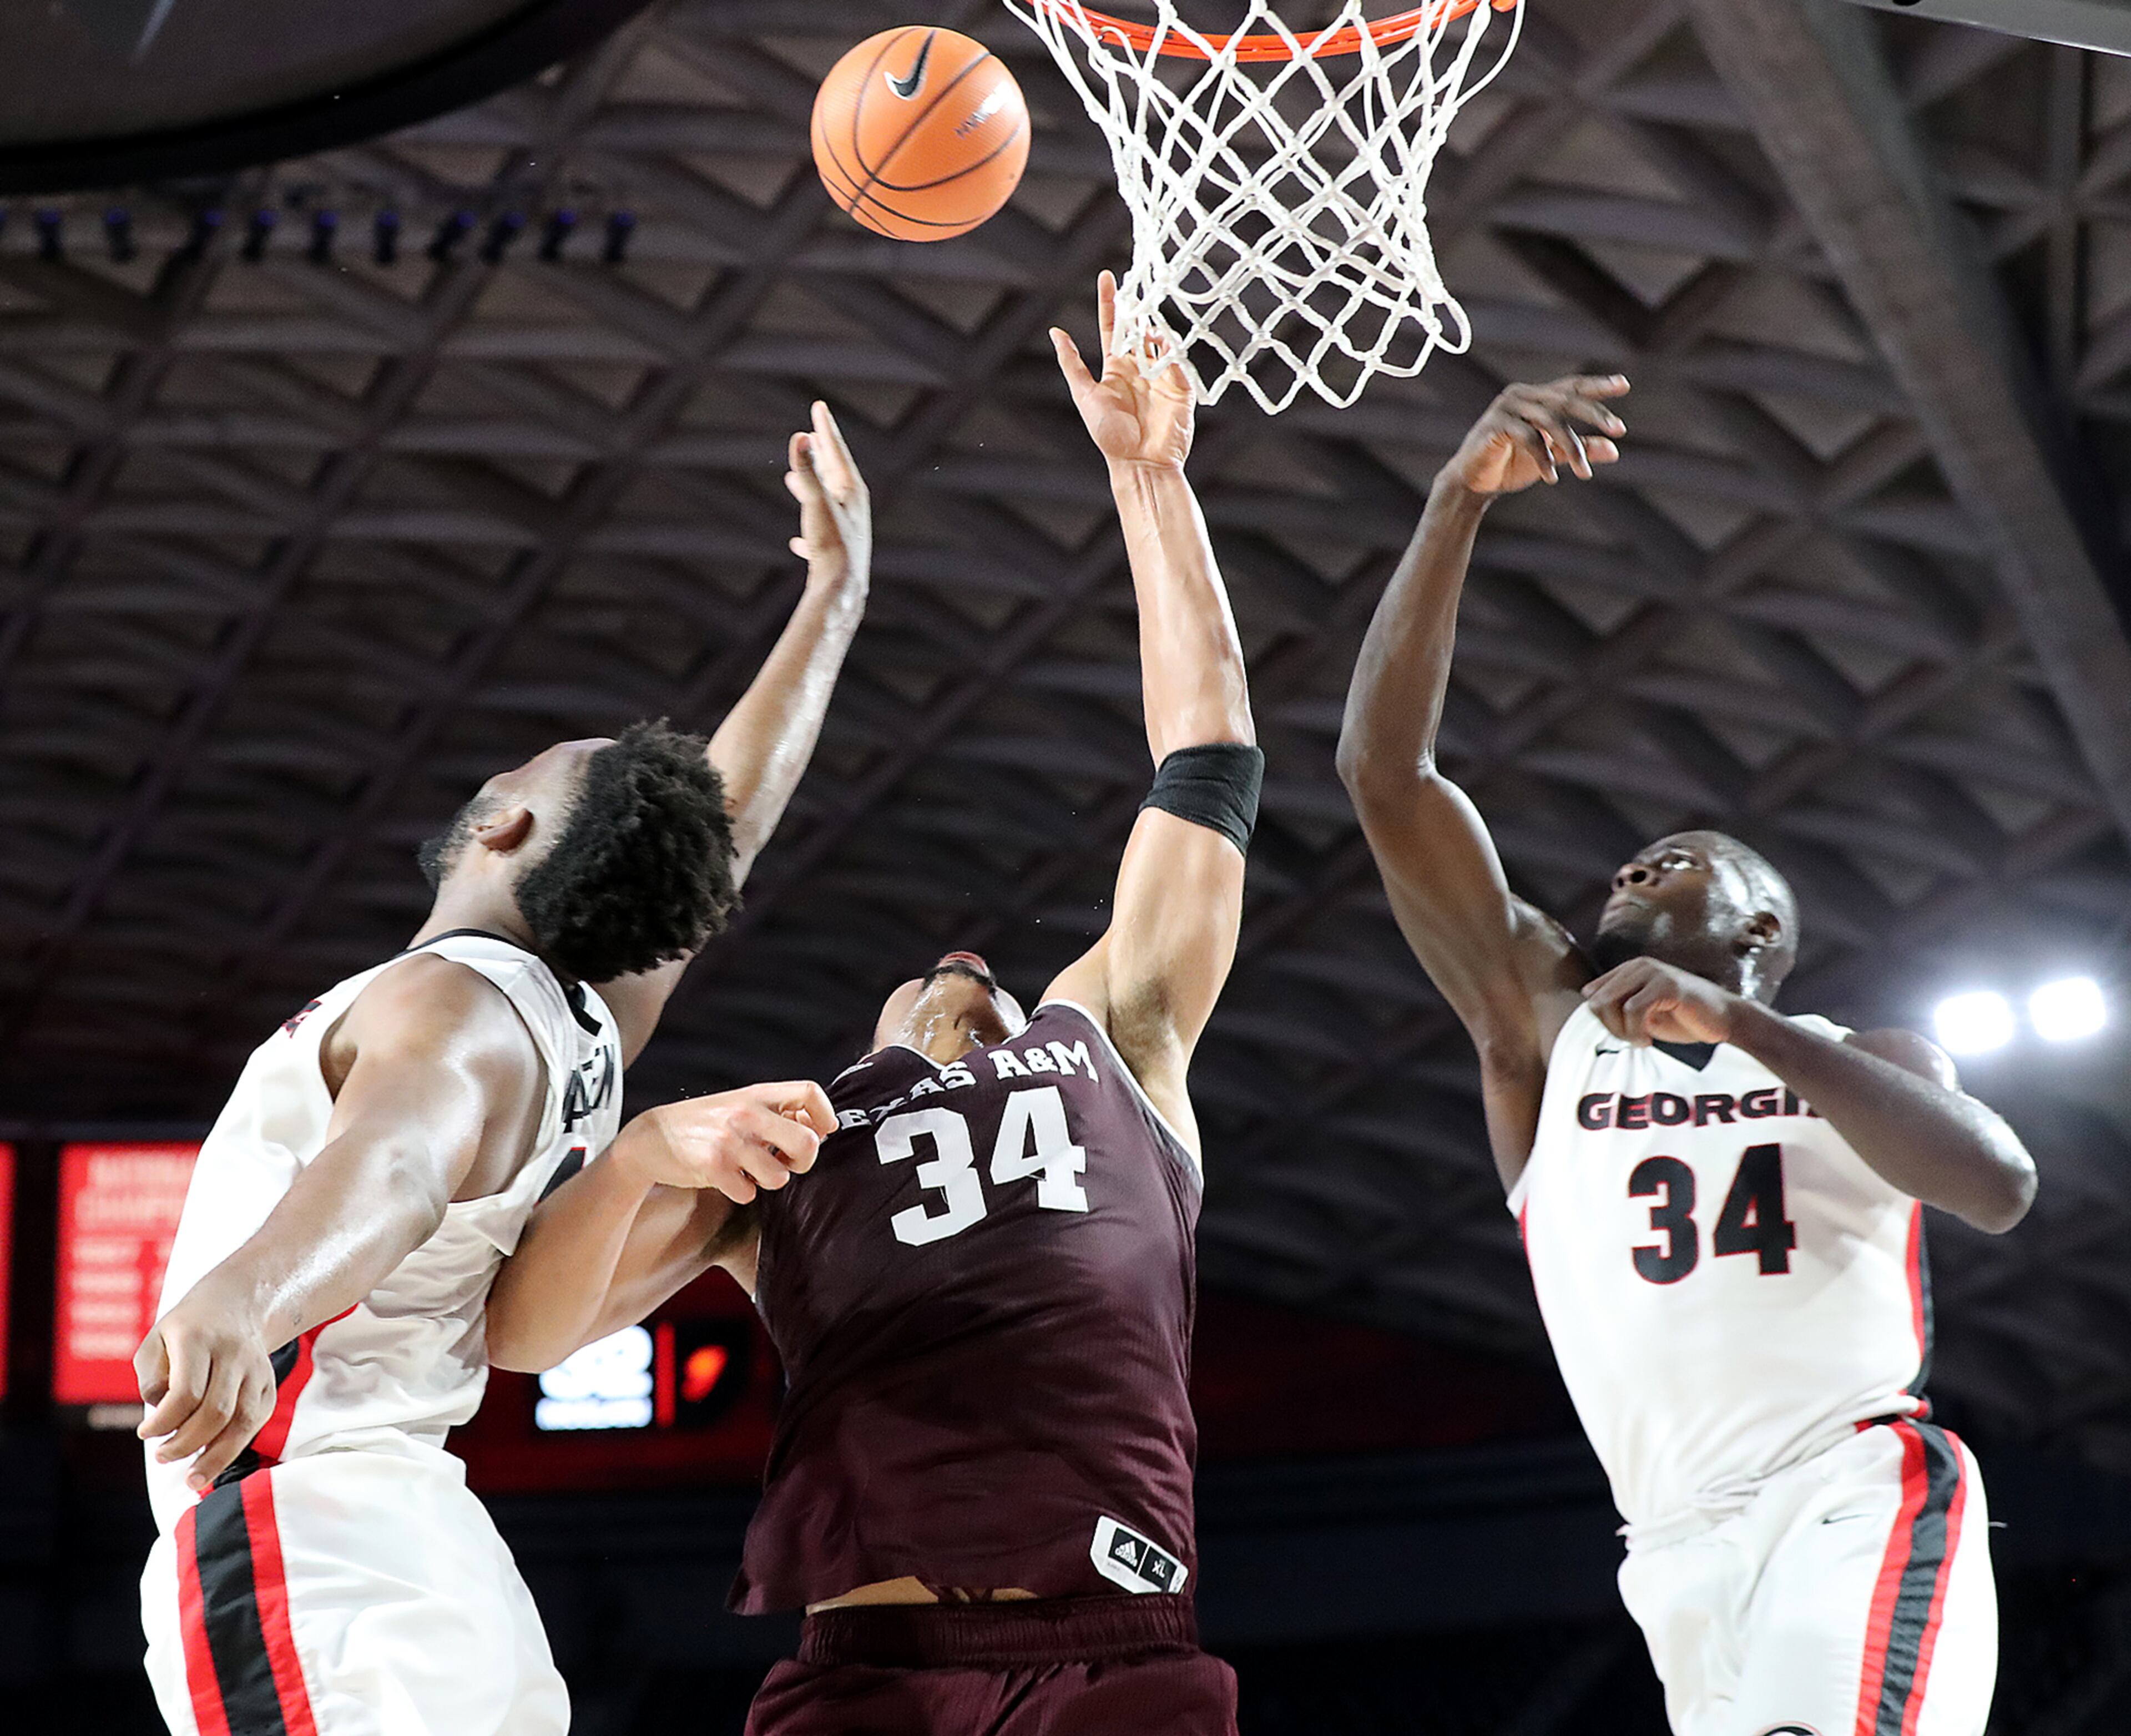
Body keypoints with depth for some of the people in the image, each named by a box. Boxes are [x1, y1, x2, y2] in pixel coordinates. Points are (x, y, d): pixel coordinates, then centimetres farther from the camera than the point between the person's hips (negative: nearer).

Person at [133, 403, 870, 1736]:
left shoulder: (454, 1003, -6)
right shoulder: (592, 1031, 18)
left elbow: (398, 1157, -30)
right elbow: (736, 805, 34)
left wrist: (238, 1296, -50)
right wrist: (837, 588, 45)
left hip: (295, 1543, -9)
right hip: (426, 1563, 9)